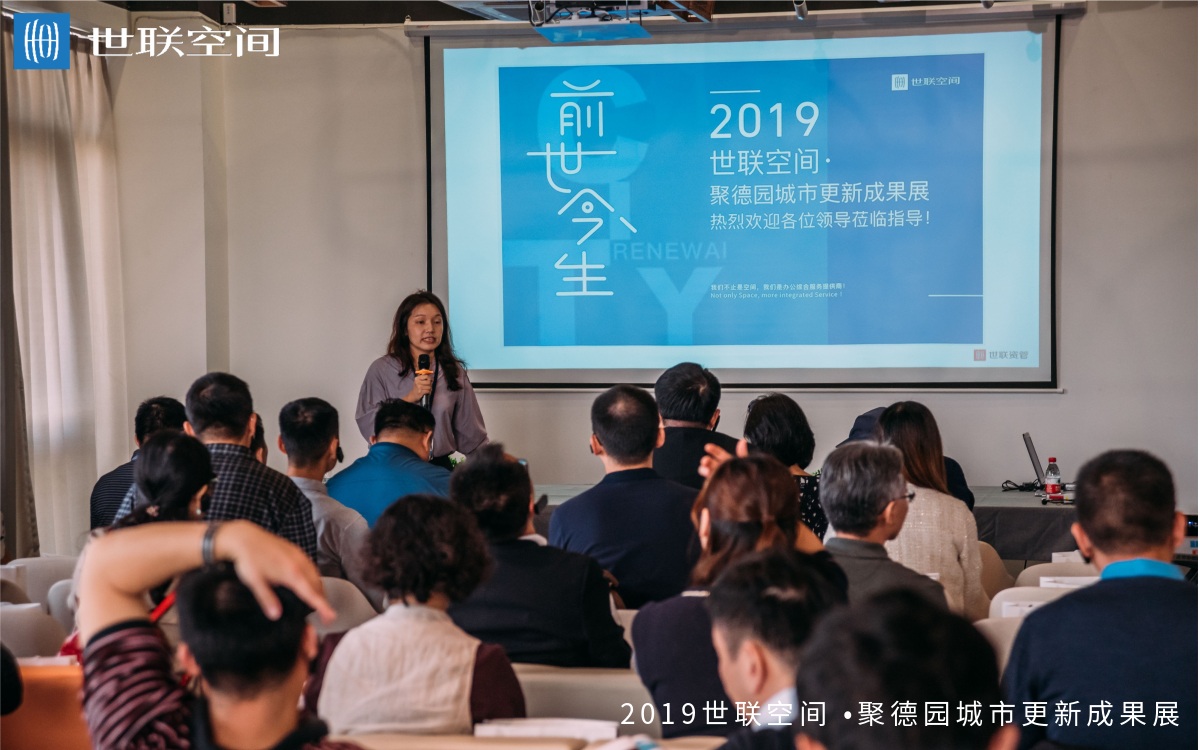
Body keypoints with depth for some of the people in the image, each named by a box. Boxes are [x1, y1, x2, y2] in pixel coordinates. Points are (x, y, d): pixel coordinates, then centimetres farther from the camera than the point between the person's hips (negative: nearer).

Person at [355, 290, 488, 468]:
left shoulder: (455, 372, 8)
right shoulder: (381, 370, 1)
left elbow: (471, 435, 12)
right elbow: (367, 425, -7)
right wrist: (410, 398, -13)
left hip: (441, 466, 2)